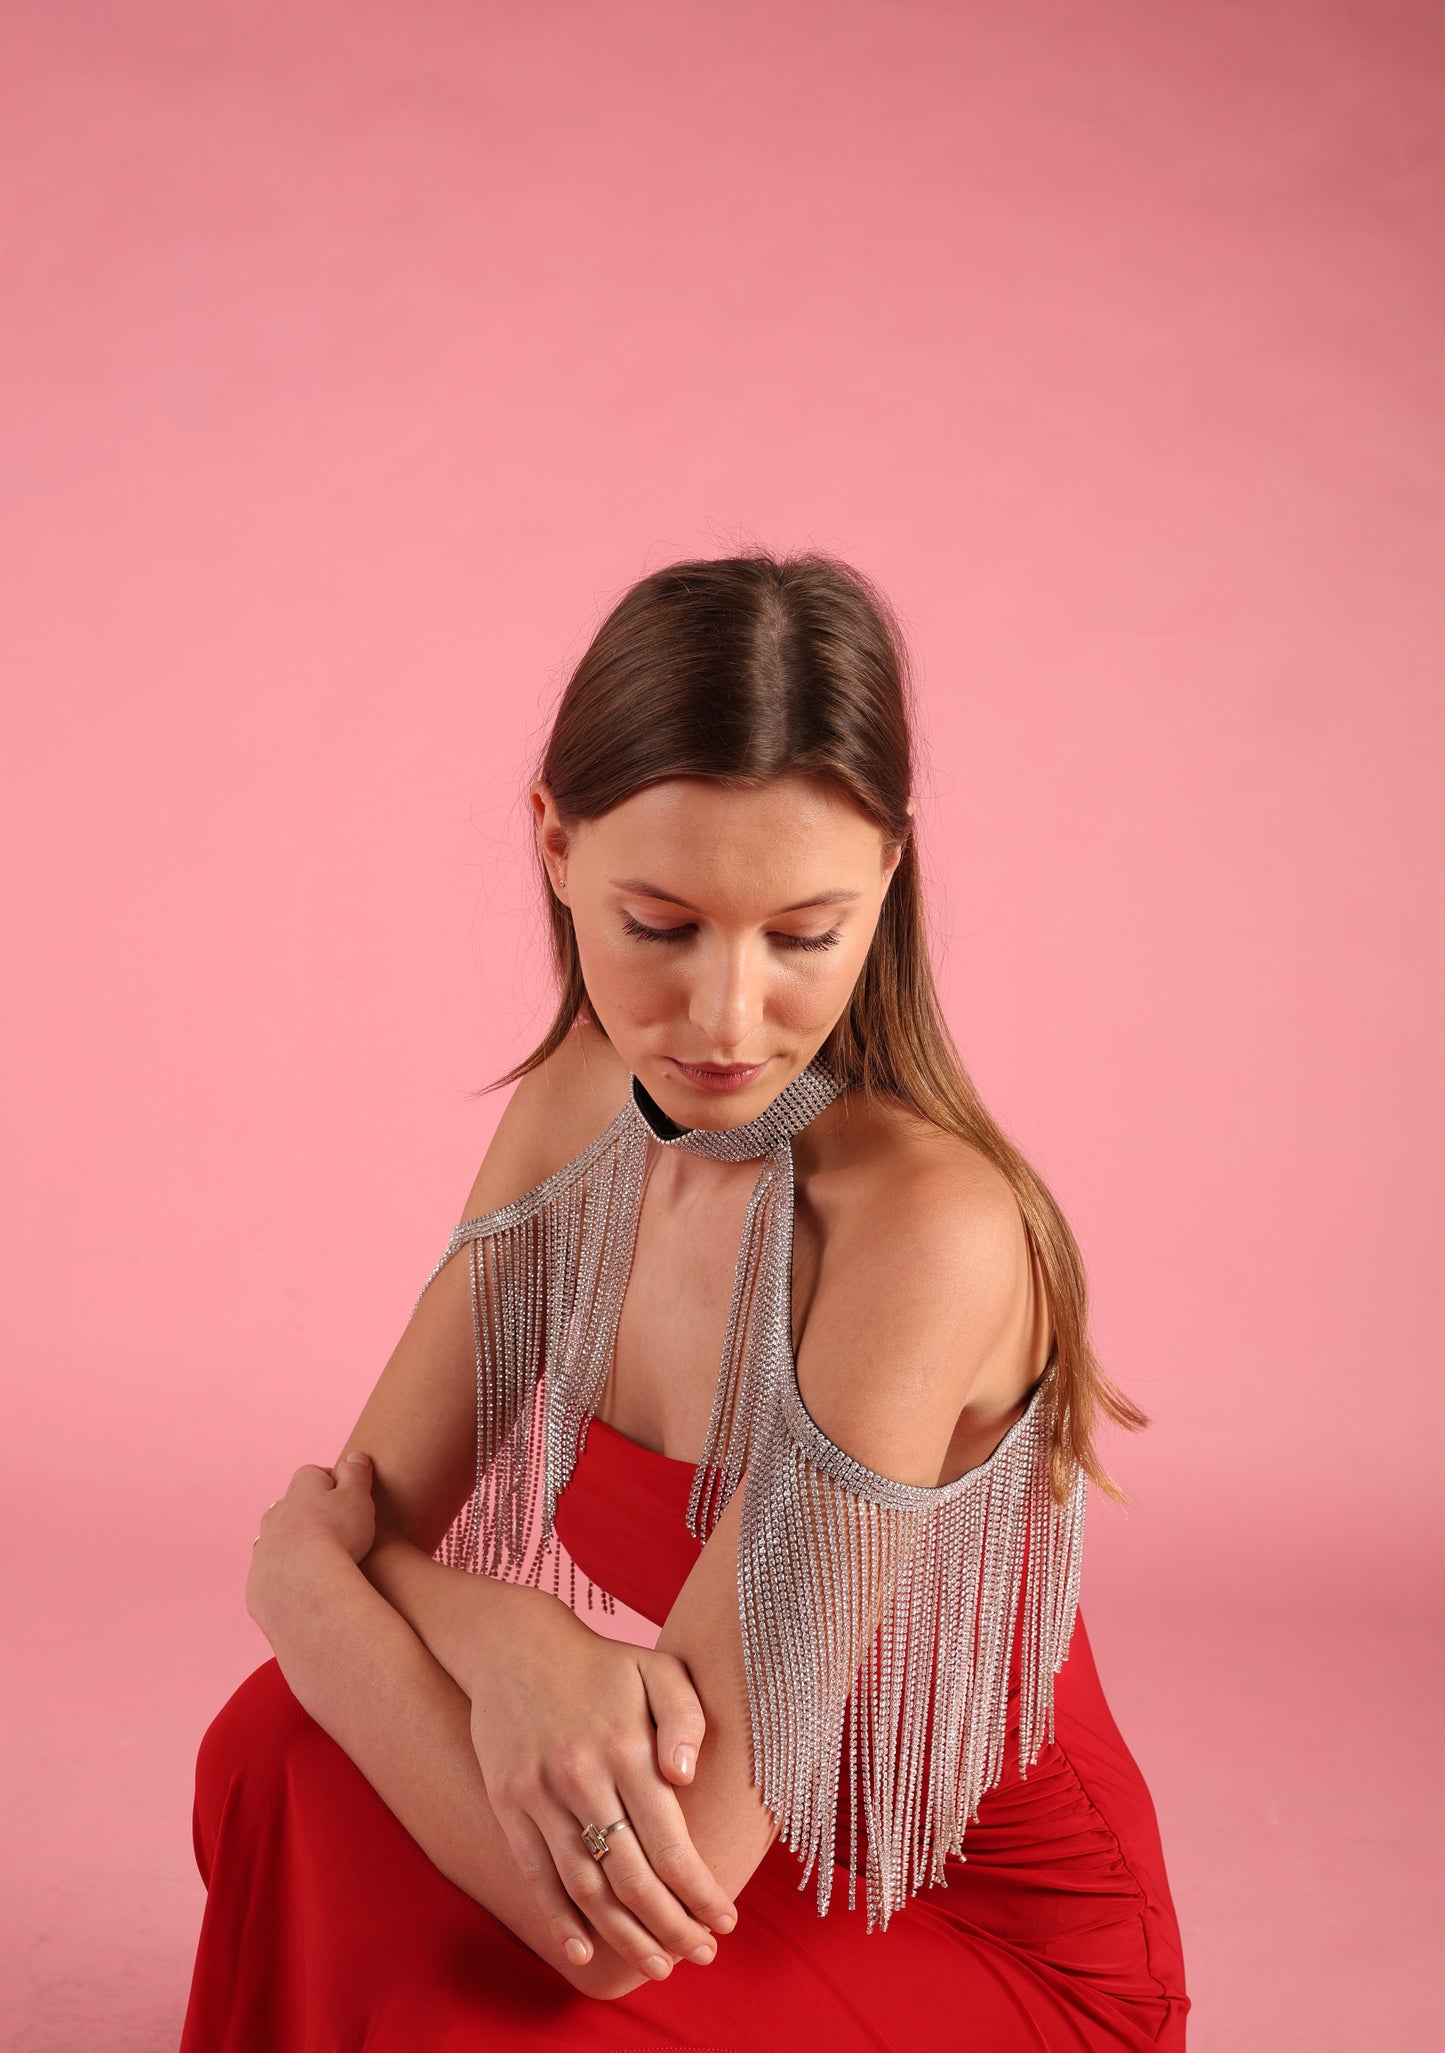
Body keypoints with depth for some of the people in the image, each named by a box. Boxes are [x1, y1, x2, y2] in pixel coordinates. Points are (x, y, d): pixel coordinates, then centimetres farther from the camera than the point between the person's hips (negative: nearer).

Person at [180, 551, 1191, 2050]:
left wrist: (310, 1587, -19)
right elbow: (353, 1517, -6)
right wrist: (496, 1641, -29)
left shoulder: (924, 1225, -32)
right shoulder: (580, 1104, -7)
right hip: (744, 1855, 6)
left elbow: (654, 1886, -32)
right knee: (285, 1757, -13)